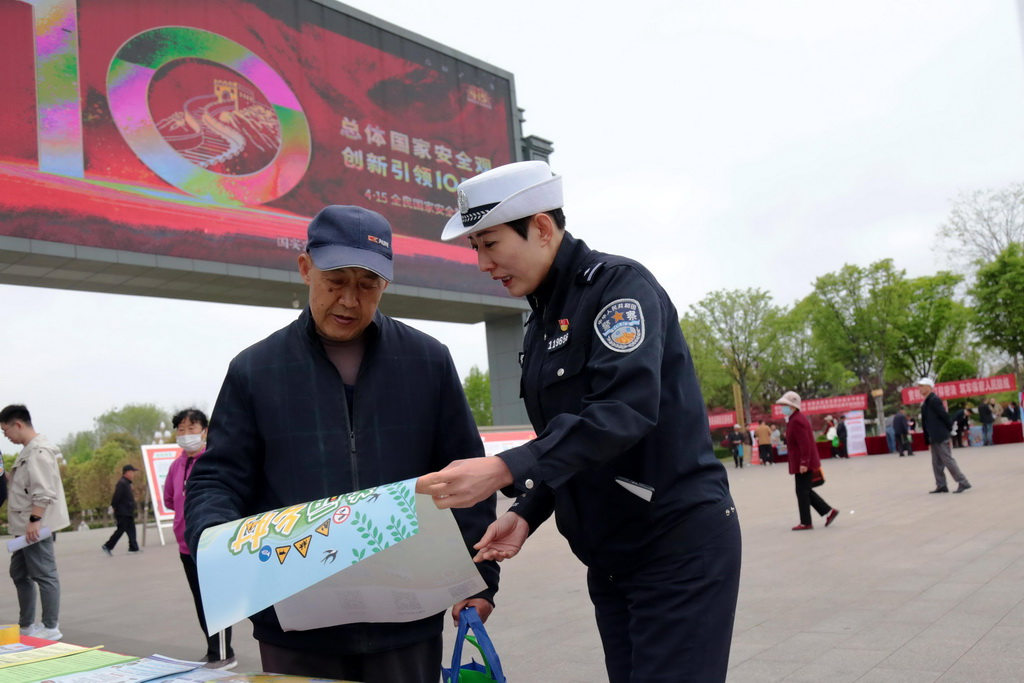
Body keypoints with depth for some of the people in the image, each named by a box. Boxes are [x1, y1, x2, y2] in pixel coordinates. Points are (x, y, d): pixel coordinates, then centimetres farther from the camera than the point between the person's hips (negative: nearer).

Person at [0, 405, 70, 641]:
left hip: (36, 526, -11)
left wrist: (34, 520, -24)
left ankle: (51, 628, 3)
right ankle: (26, 625, 27)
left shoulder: (39, 451, -17)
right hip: (25, 526, 11)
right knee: (19, 574, 17)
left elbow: (44, 492, -23)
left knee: (44, 575, -4)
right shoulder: (28, 450, 14)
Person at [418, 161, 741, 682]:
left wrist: (505, 470, -34)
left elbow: (624, 410, -27)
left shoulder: (619, 285, -13)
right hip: (609, 557, 8)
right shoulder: (541, 325, 13)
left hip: (680, 545, -8)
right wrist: (526, 512, 1)